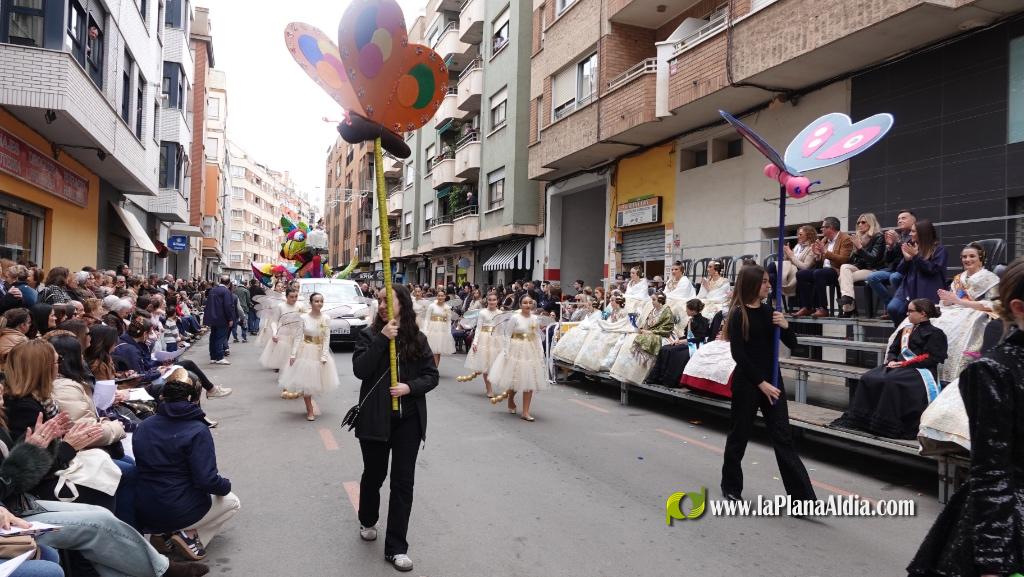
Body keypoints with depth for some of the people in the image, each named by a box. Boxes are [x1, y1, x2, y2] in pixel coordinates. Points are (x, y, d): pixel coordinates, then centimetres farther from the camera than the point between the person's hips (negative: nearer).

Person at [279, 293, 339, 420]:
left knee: (316, 381, 10)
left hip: (319, 352, 1)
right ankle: (310, 410, 14)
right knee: (305, 381, 3)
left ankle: (309, 406, 31)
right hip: (305, 352, -1)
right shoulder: (304, 317, -9)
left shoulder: (326, 319, -5)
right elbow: (298, 336, -7)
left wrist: (324, 356, -13)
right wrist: (293, 354, -11)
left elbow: (327, 339, -6)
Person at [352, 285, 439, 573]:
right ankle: (367, 521, 46)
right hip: (375, 419, -1)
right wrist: (382, 339, -23)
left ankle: (396, 547, 15)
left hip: (408, 420, 1)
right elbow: (359, 370, -17)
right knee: (374, 474, 18)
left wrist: (410, 387, -16)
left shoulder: (417, 338, -1)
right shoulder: (369, 334, -4)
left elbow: (432, 375, 2)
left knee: (403, 482, 4)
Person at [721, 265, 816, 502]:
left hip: (772, 380, 5)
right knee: (739, 434, 8)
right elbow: (738, 354, -15)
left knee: (783, 438, 2)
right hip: (746, 382, -5)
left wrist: (785, 325, -13)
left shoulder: (768, 311, 7)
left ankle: (803, 496, 2)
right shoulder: (738, 314, -10)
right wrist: (760, 383, -17)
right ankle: (731, 485, 27)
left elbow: (792, 344, 7)